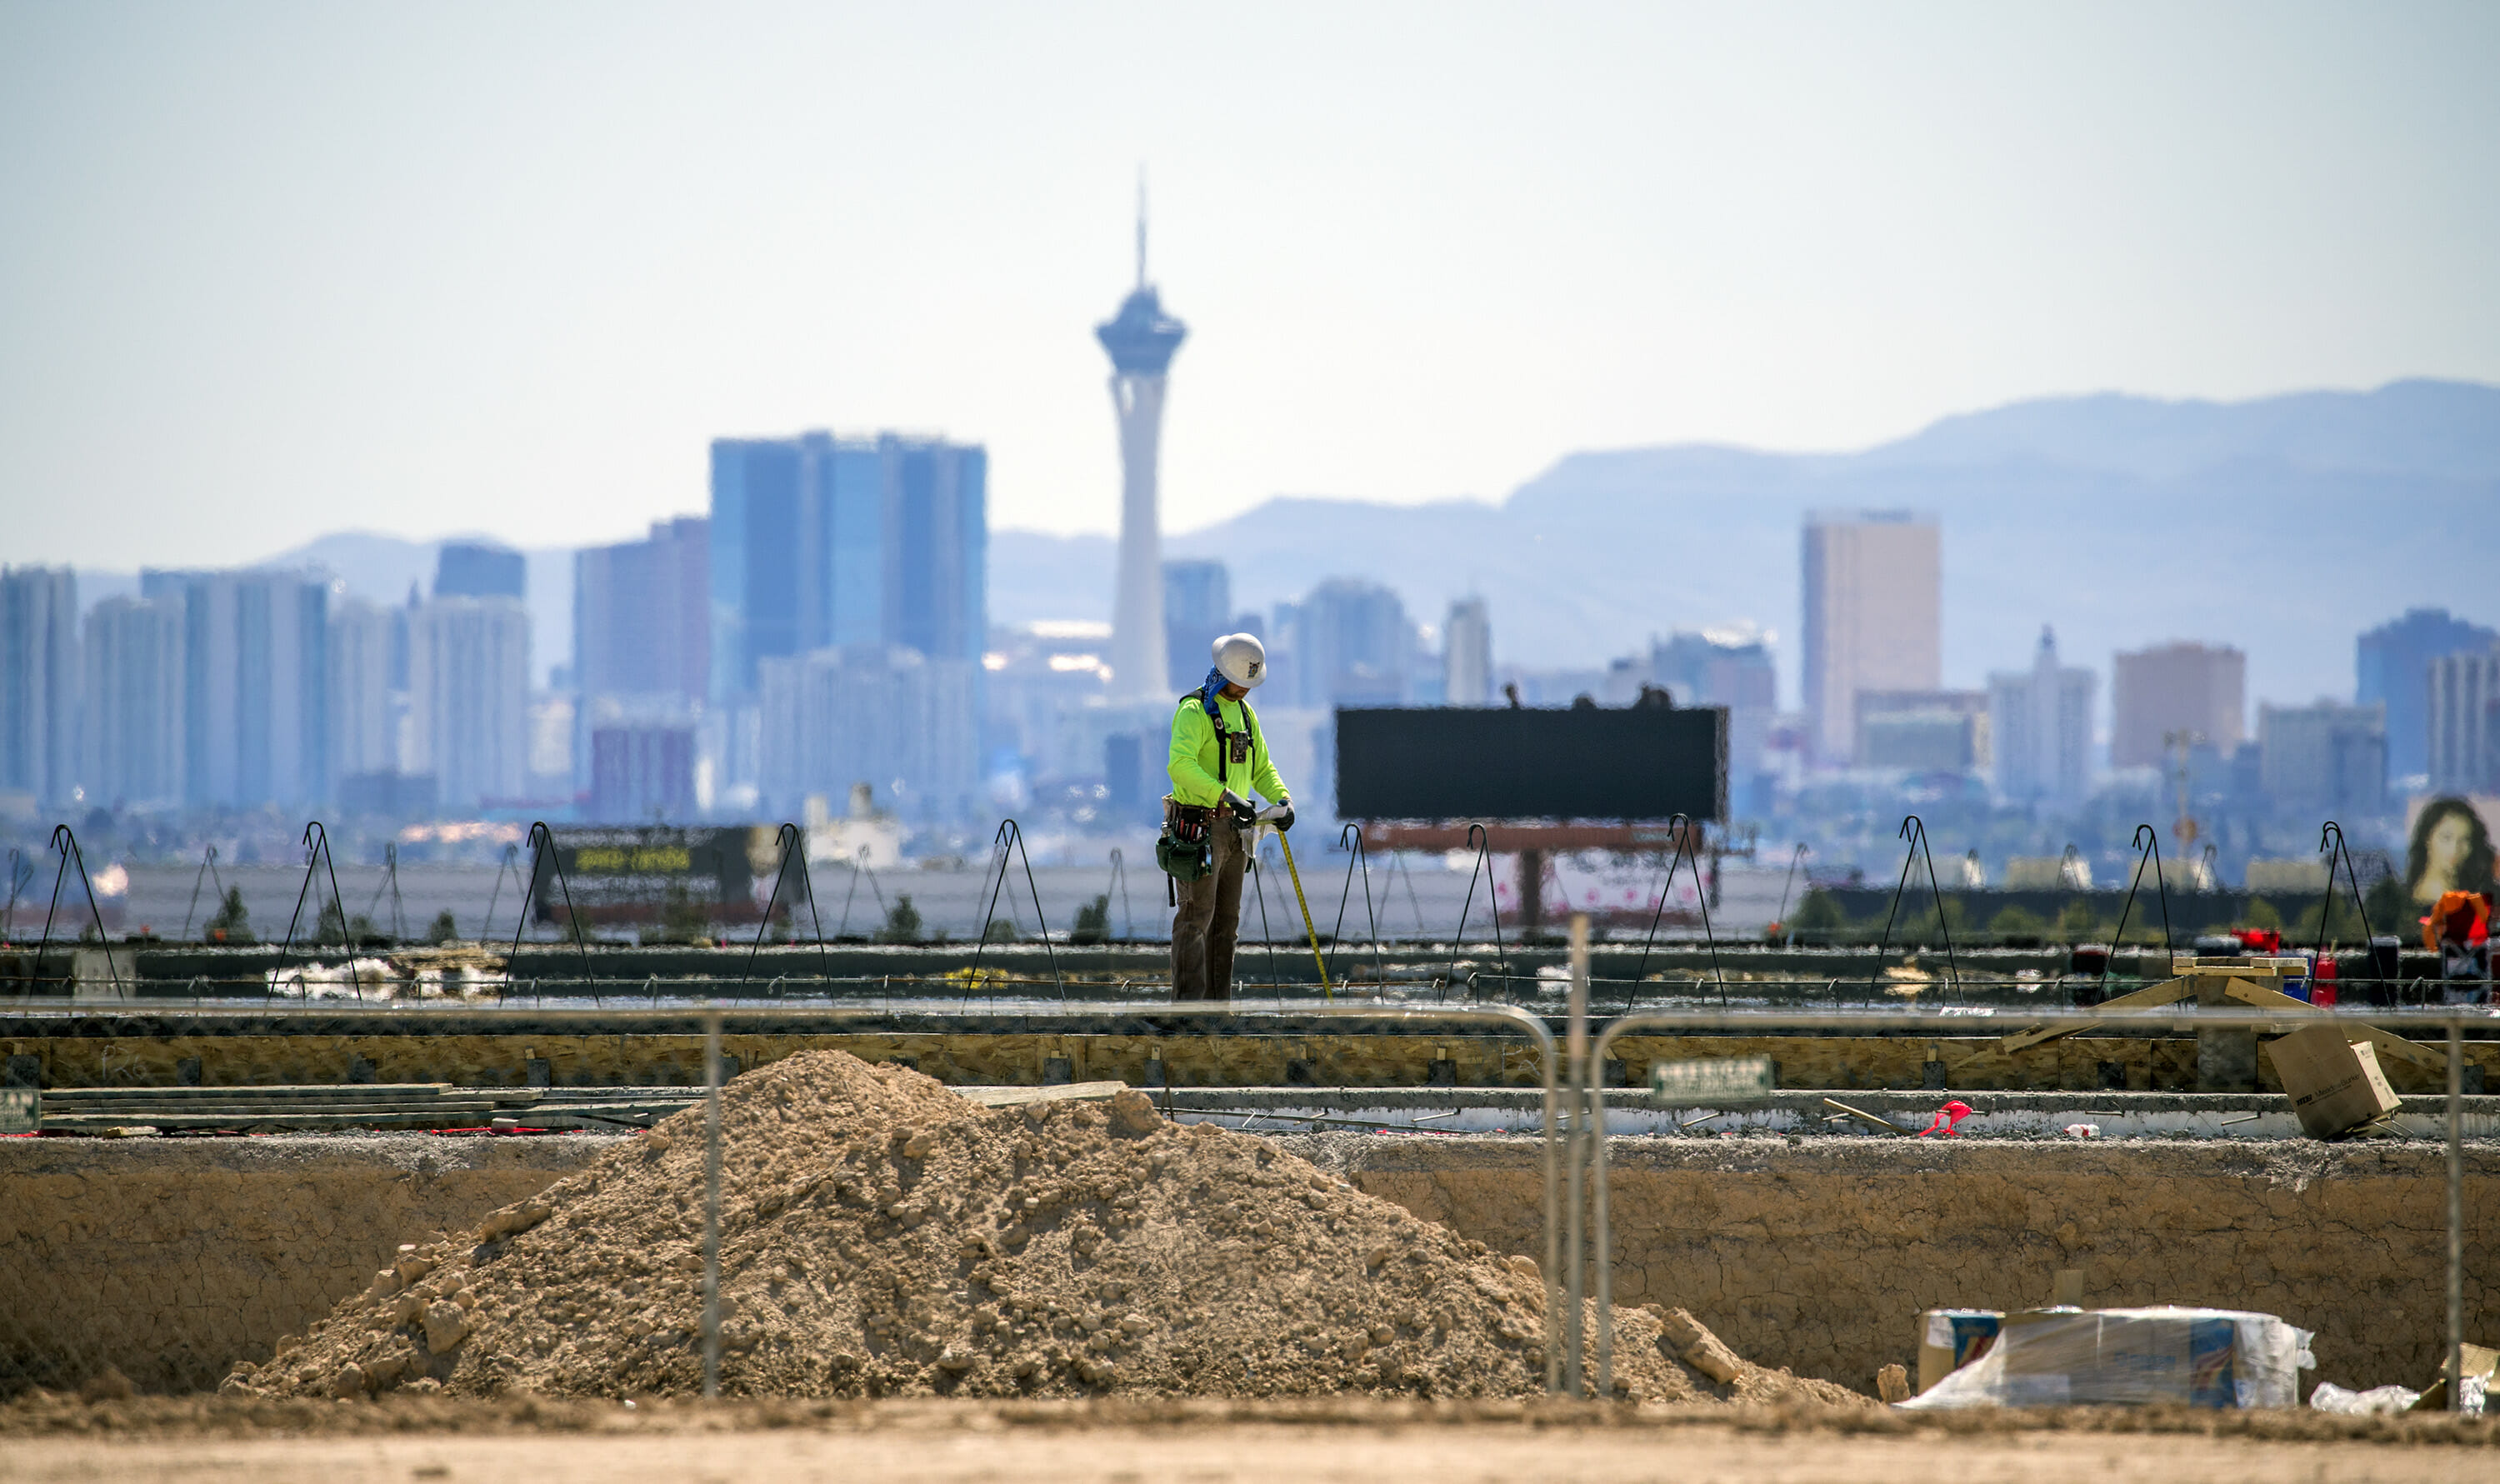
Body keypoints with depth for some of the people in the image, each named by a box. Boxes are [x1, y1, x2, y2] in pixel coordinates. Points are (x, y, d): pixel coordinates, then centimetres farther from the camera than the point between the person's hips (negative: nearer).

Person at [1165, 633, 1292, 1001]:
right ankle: (1187, 1004, -10)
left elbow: (1261, 768, 22)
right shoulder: (1194, 711, -11)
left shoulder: (1245, 713, 16)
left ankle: (1217, 1003, 16)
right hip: (1199, 828, -8)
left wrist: (1282, 798, 2)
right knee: (1196, 917, -10)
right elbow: (1180, 764, -27)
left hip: (1233, 827, 8)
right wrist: (1227, 796, -34)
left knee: (1226, 921, 11)